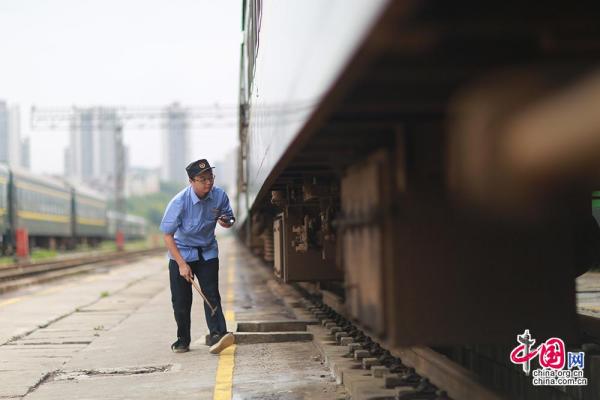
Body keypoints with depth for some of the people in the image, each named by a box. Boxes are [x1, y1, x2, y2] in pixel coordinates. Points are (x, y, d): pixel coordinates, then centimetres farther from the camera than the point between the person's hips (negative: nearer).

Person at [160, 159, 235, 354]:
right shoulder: (179, 202, -23)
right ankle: (183, 340, 16)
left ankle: (217, 334, -22)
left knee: (211, 294, -12)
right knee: (181, 300, 1)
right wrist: (182, 264, -23)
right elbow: (168, 235, -17)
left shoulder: (219, 195, -12)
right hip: (181, 252, -2)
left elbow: (229, 218, 6)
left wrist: (226, 221, -20)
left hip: (207, 252, 2)